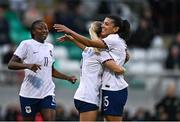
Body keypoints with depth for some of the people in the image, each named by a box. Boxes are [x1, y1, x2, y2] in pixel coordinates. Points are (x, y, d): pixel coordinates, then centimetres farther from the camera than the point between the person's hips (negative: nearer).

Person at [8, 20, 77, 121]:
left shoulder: (50, 47, 15)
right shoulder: (26, 44, -4)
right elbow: (11, 64, -12)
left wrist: (68, 78, 17)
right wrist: (27, 65, -29)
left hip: (47, 93, 4)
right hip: (29, 93, -4)